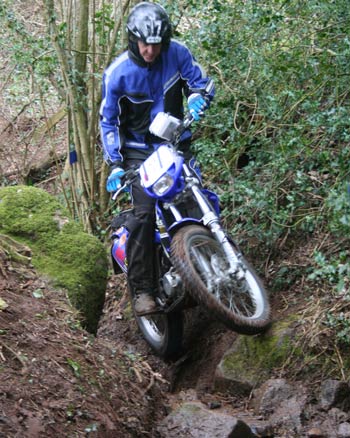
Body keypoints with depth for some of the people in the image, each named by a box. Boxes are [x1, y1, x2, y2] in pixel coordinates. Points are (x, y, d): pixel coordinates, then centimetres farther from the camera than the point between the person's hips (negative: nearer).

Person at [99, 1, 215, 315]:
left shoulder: (177, 54, -8)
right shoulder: (117, 73, -11)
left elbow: (202, 83, 2)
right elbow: (108, 120, -2)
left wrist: (197, 98, -23)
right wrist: (115, 164, -9)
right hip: (139, 151, -2)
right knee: (144, 213, -19)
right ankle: (141, 288, -15)